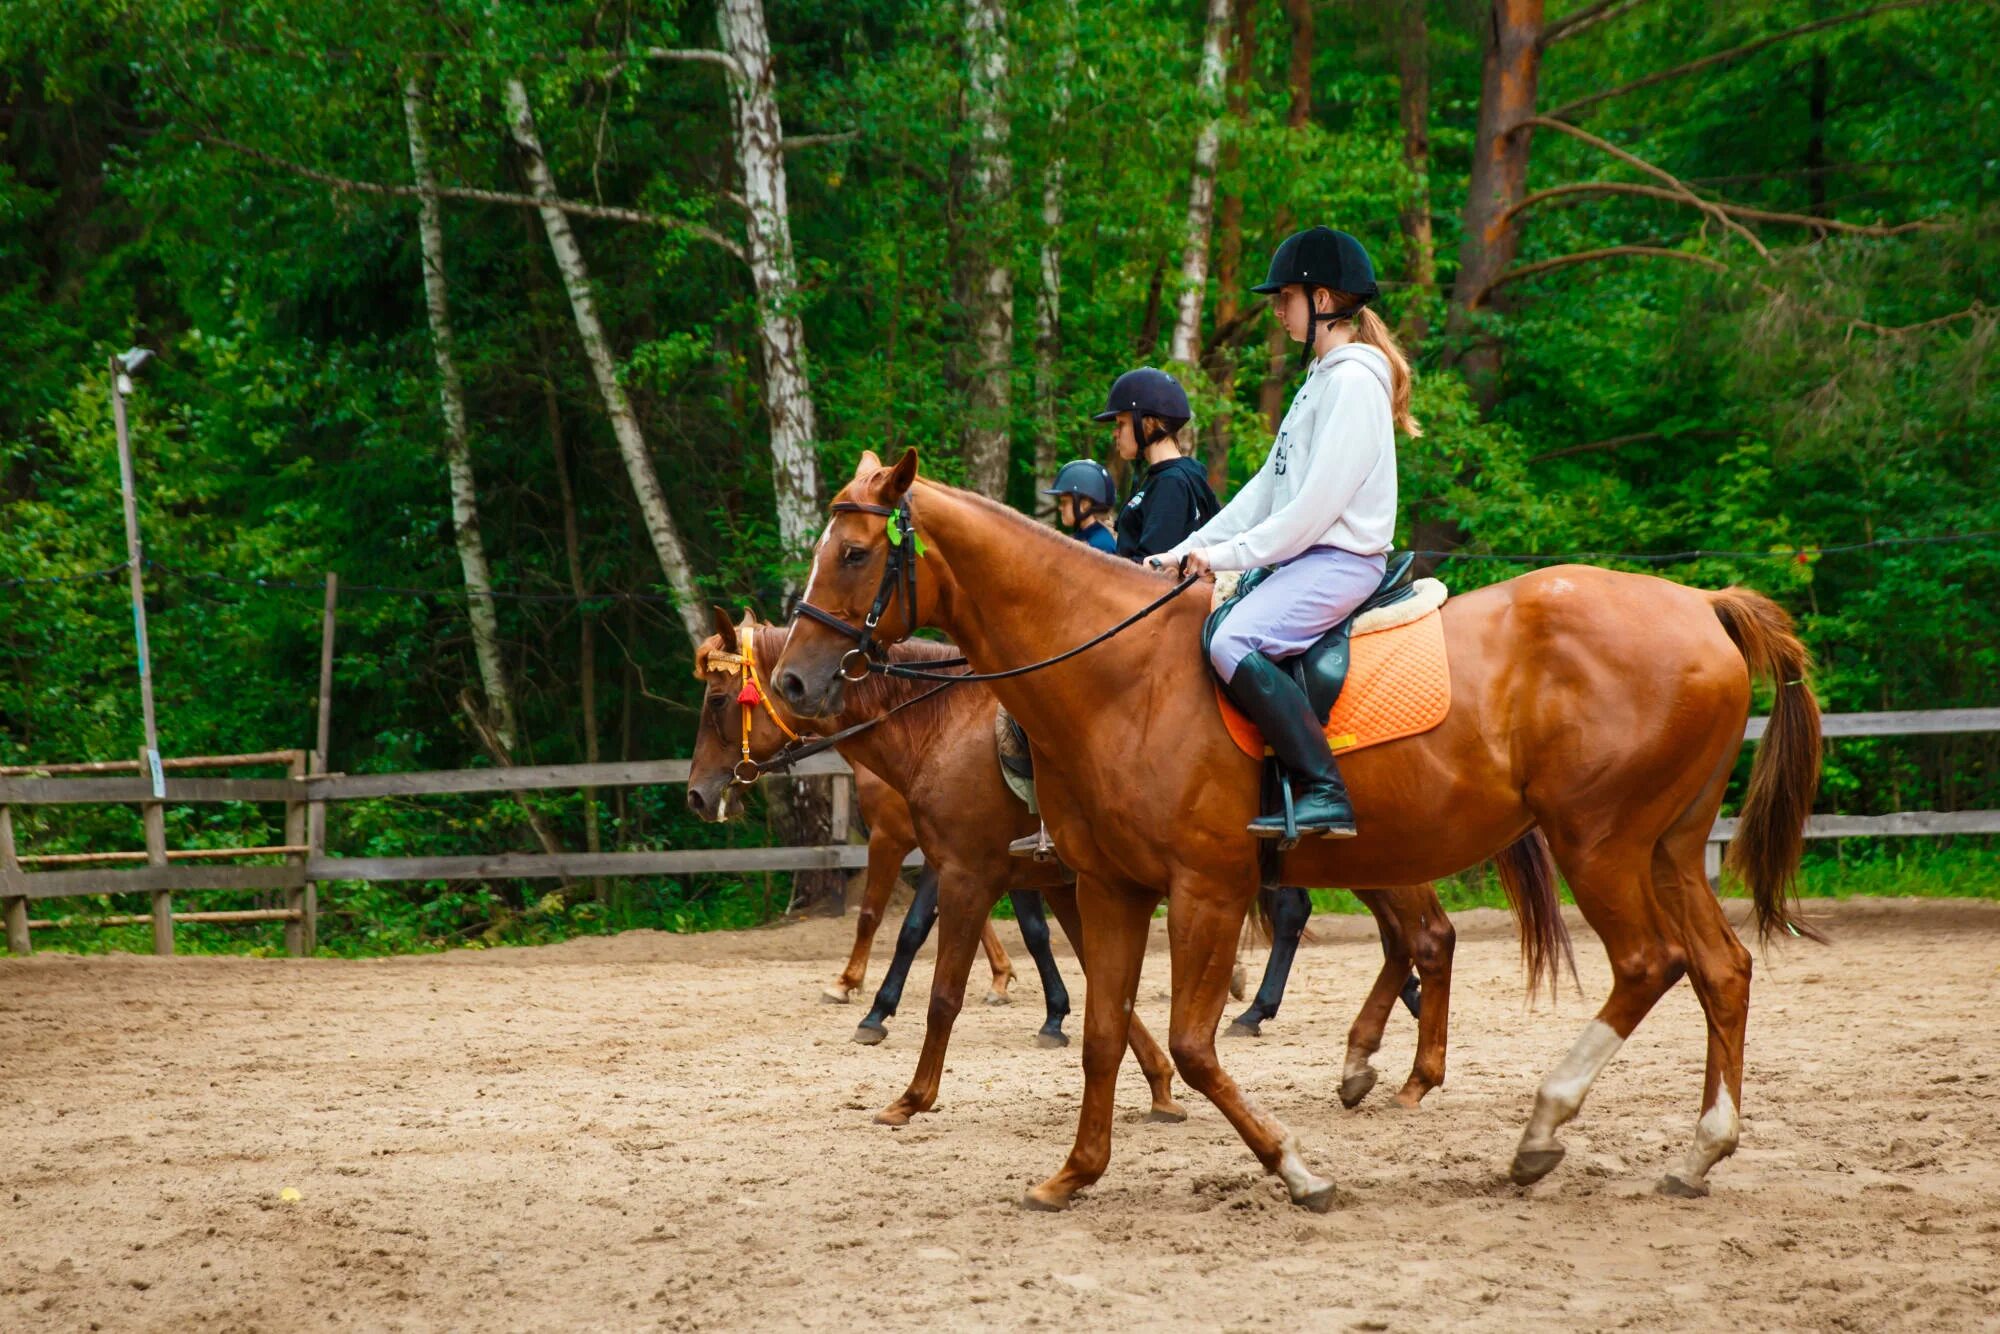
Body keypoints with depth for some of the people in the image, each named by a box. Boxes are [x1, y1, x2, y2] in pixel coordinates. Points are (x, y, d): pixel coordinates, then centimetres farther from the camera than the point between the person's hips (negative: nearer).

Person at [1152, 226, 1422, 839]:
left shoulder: (1353, 380, -13)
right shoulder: (1322, 379, 20)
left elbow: (1318, 504, -19)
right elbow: (1269, 487, 19)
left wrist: (1229, 555, -14)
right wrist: (1189, 550, 11)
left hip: (1339, 558, -11)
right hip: (1303, 557, 11)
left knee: (1234, 642, -32)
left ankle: (1324, 794, -32)